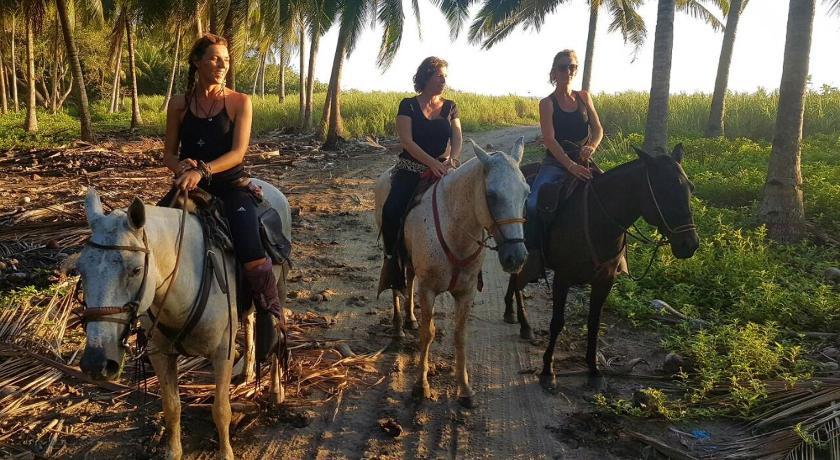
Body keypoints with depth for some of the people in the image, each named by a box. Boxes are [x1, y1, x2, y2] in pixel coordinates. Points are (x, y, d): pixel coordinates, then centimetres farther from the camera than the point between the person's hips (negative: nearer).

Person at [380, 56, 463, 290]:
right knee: (391, 210, -27)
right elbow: (406, 141, -10)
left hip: (442, 170, 3)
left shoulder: (450, 107, 12)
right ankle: (392, 258, -7)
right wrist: (432, 163, -22)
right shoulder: (408, 105, 2)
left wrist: (451, 160, -19)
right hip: (410, 170, -2)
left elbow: (457, 138, 2)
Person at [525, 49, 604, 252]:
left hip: (583, 164, 4)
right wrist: (570, 165, -26)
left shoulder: (583, 97, 11)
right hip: (556, 164, -4)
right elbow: (549, 139, -13)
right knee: (533, 205, -27)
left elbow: (598, 129, 8)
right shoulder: (547, 103, -1)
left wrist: (592, 147, -16)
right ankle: (532, 249, -8)